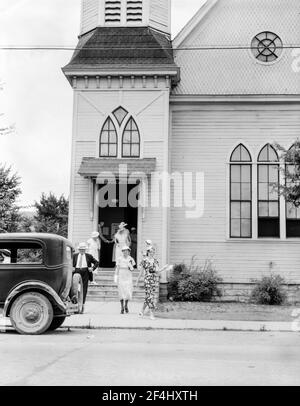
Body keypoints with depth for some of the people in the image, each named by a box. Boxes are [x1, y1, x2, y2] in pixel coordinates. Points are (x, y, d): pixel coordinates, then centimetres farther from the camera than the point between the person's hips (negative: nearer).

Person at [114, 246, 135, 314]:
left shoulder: (131, 259, 0)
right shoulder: (119, 259, -3)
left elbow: (132, 270, 0)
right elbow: (117, 268, 1)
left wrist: (130, 265, -18)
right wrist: (116, 277, -3)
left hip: (128, 277, 1)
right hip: (121, 277, -1)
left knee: (128, 292, -4)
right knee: (121, 293, -1)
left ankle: (126, 305, 22)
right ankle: (122, 308, 11)